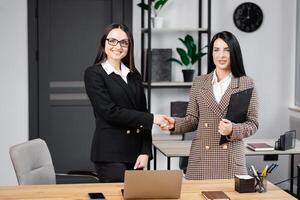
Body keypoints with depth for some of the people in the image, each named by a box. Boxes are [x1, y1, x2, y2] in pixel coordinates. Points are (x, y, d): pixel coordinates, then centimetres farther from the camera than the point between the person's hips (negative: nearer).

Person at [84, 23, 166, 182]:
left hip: (135, 153, 5)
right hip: (110, 155, -5)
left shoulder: (134, 75, 14)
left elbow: (142, 112, 12)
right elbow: (110, 112, -13)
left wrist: (145, 151, 1)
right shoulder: (93, 74, -3)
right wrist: (152, 119, -11)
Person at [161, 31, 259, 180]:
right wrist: (175, 124, -8)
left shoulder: (246, 83, 3)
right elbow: (193, 120, 11)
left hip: (231, 158, -1)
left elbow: (252, 123, 3)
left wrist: (233, 129, -15)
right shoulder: (199, 83, 10)